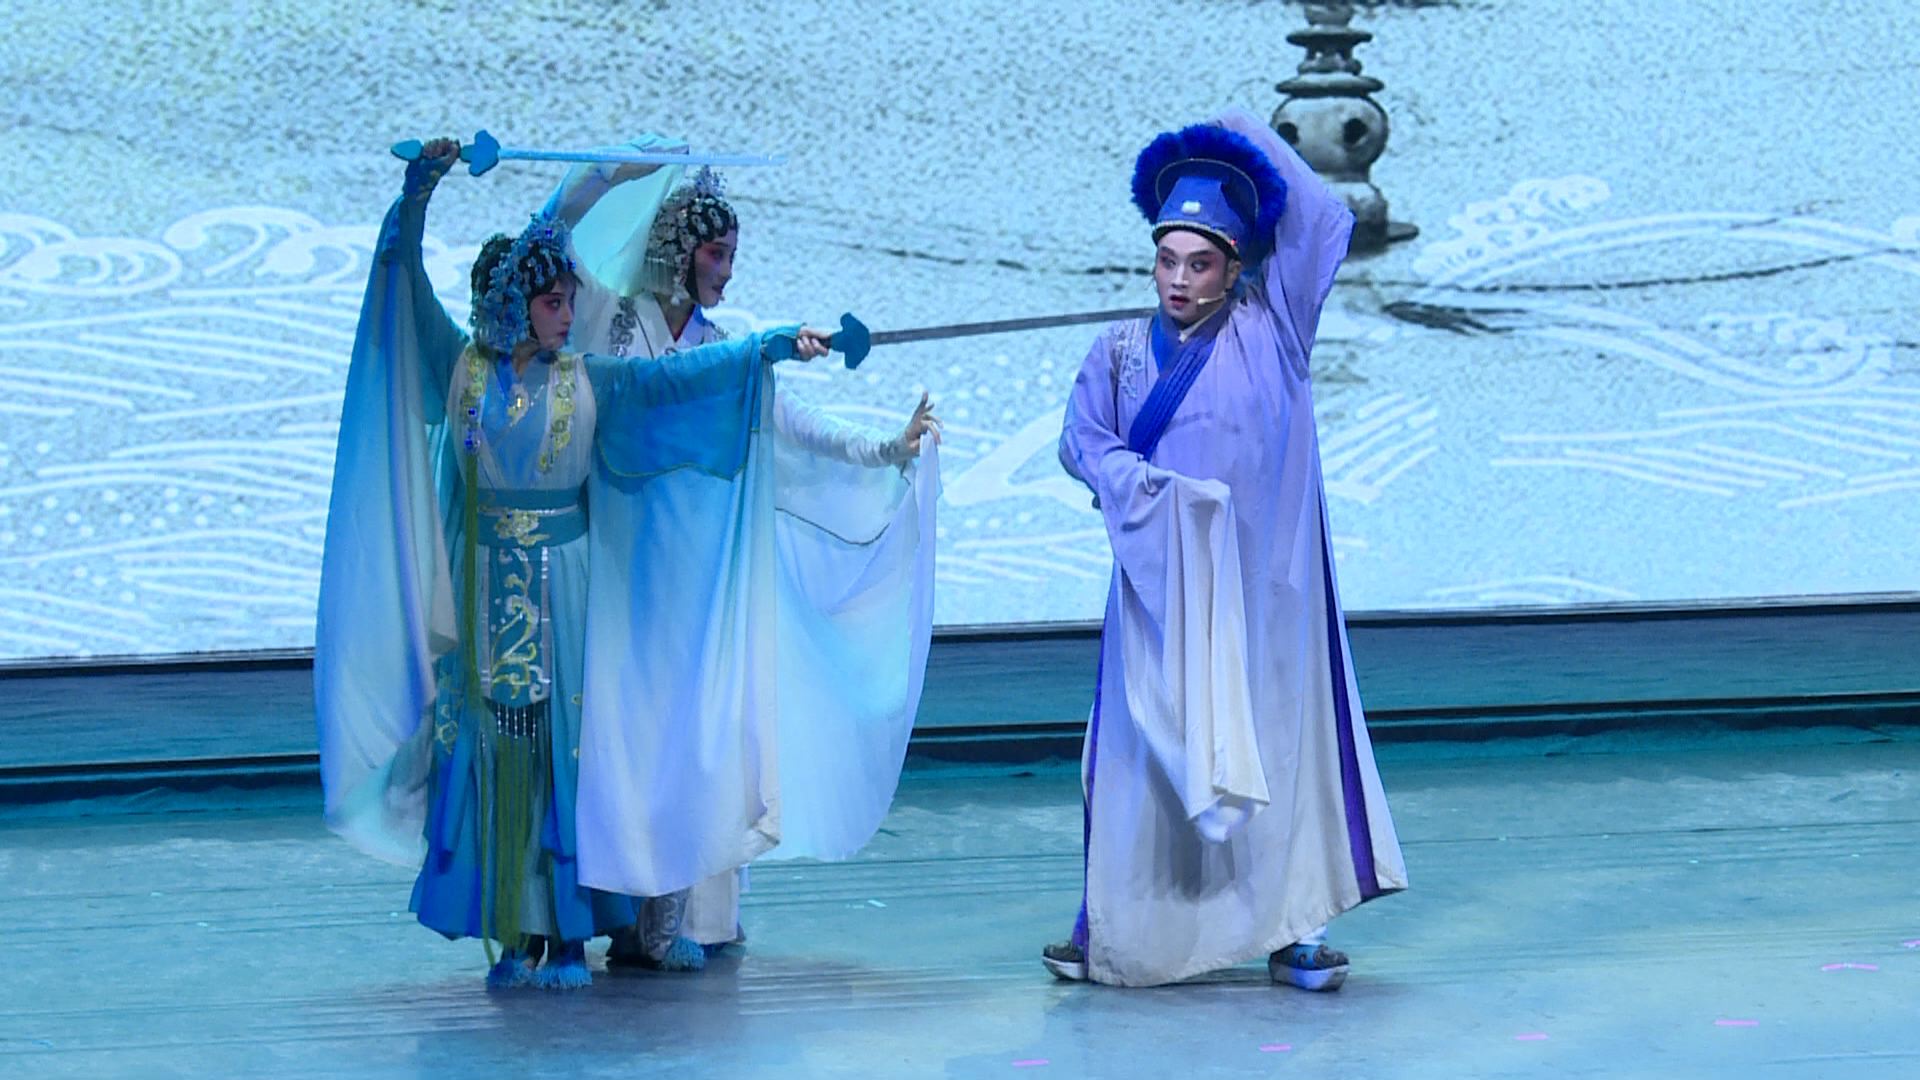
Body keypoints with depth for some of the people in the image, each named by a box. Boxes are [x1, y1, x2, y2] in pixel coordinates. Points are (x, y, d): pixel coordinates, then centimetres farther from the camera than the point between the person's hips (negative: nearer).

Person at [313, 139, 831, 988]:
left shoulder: (588, 382, 3)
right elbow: (402, 273, 3)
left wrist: (777, 344, -9)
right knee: (493, 748, 1)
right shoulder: (461, 368, 3)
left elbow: (682, 373, -2)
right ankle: (515, 932, 6)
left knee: (565, 745, -2)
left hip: (564, 584, 0)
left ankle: (569, 932, 3)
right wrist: (420, 185, -5)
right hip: (485, 586, 0)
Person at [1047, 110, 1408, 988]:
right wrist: (1149, 486, -14)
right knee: (1150, 744, 1)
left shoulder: (1270, 328, 4)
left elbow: (1323, 221, 2)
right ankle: (1119, 933, 7)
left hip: (1260, 580, -1)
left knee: (1276, 738, -3)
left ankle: (1293, 928, -1)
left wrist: (1245, 140, 8)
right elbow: (1082, 440, 4)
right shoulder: (1122, 349, 10)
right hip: (1161, 583, 1)